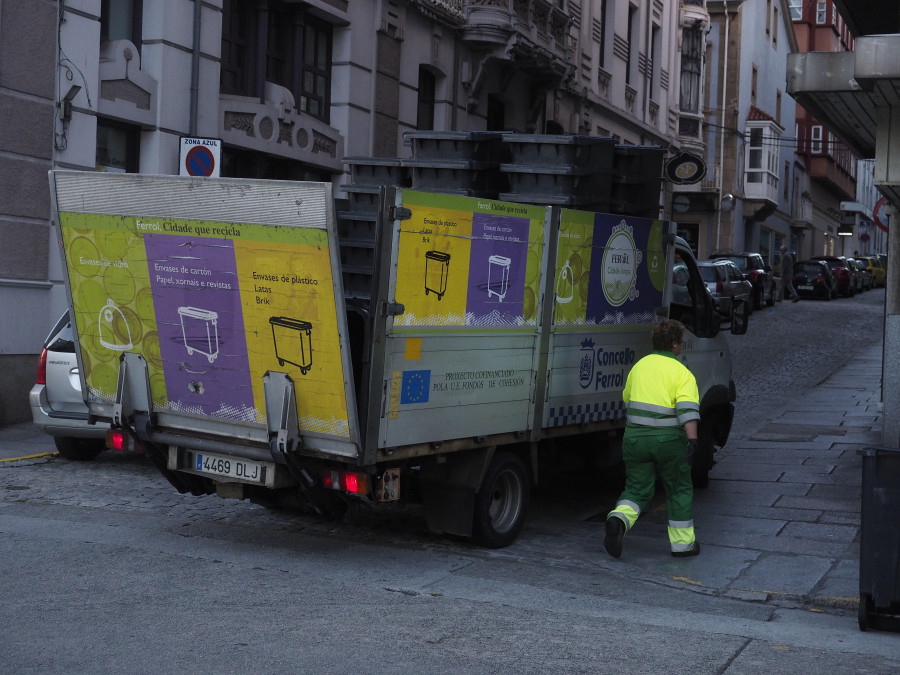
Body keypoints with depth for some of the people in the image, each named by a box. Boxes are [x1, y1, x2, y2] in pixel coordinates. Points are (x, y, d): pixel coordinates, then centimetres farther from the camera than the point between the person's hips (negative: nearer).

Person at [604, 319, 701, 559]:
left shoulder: (639, 366, 10)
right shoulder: (682, 372, -6)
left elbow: (626, 398, 25)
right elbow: (688, 409, -21)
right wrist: (692, 440, -26)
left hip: (635, 437, 4)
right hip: (668, 440, -4)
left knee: (637, 489, 10)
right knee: (679, 491, 14)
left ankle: (619, 520, -19)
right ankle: (683, 544, 20)